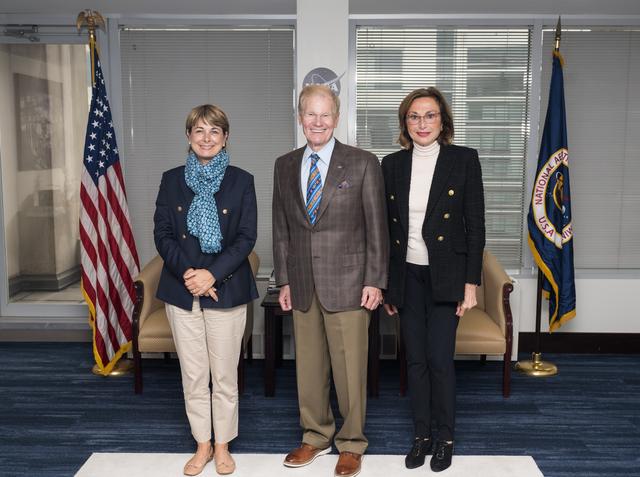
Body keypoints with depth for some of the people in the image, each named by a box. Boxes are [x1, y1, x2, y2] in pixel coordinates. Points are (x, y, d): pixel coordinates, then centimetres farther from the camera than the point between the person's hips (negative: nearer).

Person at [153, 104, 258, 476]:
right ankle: (203, 445, 27)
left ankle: (223, 446, 25)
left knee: (225, 375, 6)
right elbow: (162, 234, 2)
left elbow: (247, 237, -5)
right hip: (181, 291, 2)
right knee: (193, 375, 10)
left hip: (227, 289, -2)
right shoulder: (172, 179, 6)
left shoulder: (241, 181, 0)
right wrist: (187, 273, -13)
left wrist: (212, 274, -16)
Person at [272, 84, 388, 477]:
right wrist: (284, 280, 9)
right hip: (303, 286, 4)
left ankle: (351, 444, 22)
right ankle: (316, 437, 30)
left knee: (350, 367, 3)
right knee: (308, 366, 12)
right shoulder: (285, 166, 9)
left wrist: (375, 281, -7)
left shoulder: (363, 163, -3)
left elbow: (377, 227, -3)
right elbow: (281, 229, 12)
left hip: (347, 283, -4)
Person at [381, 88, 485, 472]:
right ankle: (422, 435, 25)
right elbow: (386, 226, 8)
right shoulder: (392, 165, 5)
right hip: (407, 277, 3)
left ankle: (445, 437, 19)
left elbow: (476, 226, -4)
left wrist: (471, 282, -8)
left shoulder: (464, 160, -4)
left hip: (445, 276, -3)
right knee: (416, 360, 9)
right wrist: (384, 283, 7)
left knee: (440, 359, -2)